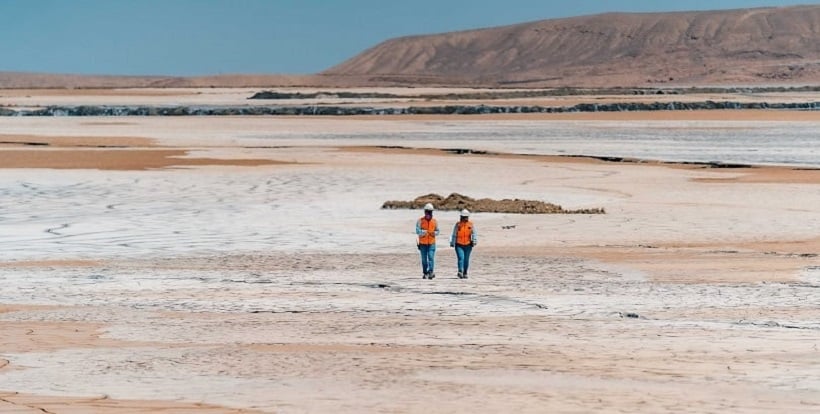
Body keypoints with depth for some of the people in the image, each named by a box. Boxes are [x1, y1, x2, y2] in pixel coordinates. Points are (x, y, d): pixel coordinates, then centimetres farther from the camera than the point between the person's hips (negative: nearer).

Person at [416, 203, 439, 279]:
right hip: (423, 243, 0)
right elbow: (417, 231, -12)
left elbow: (437, 231, 11)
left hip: (431, 243, 0)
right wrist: (424, 232, -30)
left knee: (431, 257, -14)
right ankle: (425, 273, 18)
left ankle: (431, 272, -18)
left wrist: (434, 233, -12)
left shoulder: (434, 221, 4)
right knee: (424, 259, 7)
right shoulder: (420, 221, -3)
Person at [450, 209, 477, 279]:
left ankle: (465, 273, 18)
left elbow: (474, 234, -2)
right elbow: (454, 235, 7)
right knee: (461, 258, -17)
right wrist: (452, 243, 5)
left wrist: (474, 241, -18)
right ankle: (460, 272, -26)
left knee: (466, 260, 7)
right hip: (459, 245, -2)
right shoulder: (457, 225, 3)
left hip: (468, 245, 2)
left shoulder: (471, 225, 4)